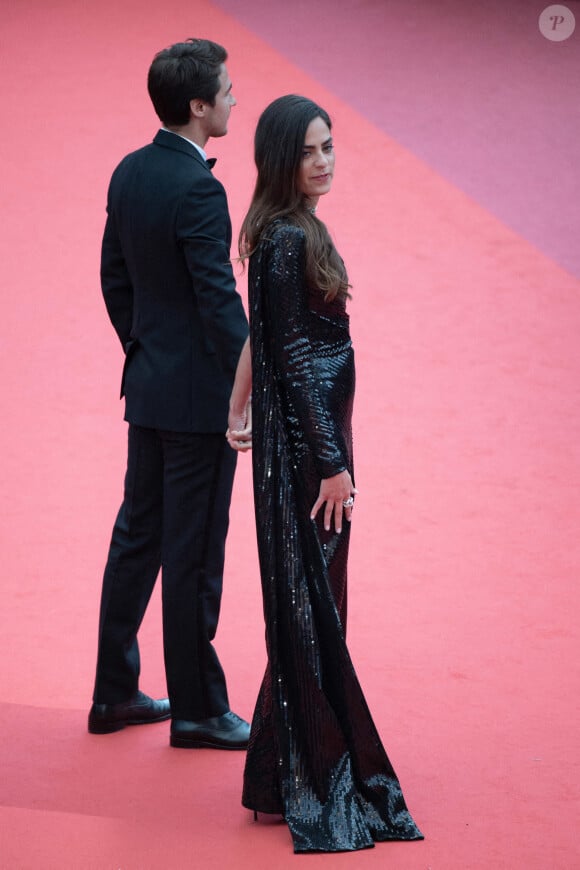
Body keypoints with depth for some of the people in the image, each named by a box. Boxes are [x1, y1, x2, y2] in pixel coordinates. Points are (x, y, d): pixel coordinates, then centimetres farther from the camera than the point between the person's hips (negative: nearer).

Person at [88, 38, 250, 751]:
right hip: (200, 397, -9)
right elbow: (220, 302, -22)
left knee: (138, 537, 16)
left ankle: (114, 693, 25)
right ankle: (196, 710, 12)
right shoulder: (197, 189, -22)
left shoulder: (130, 173, 5)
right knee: (194, 556, 1)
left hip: (148, 388, 9)